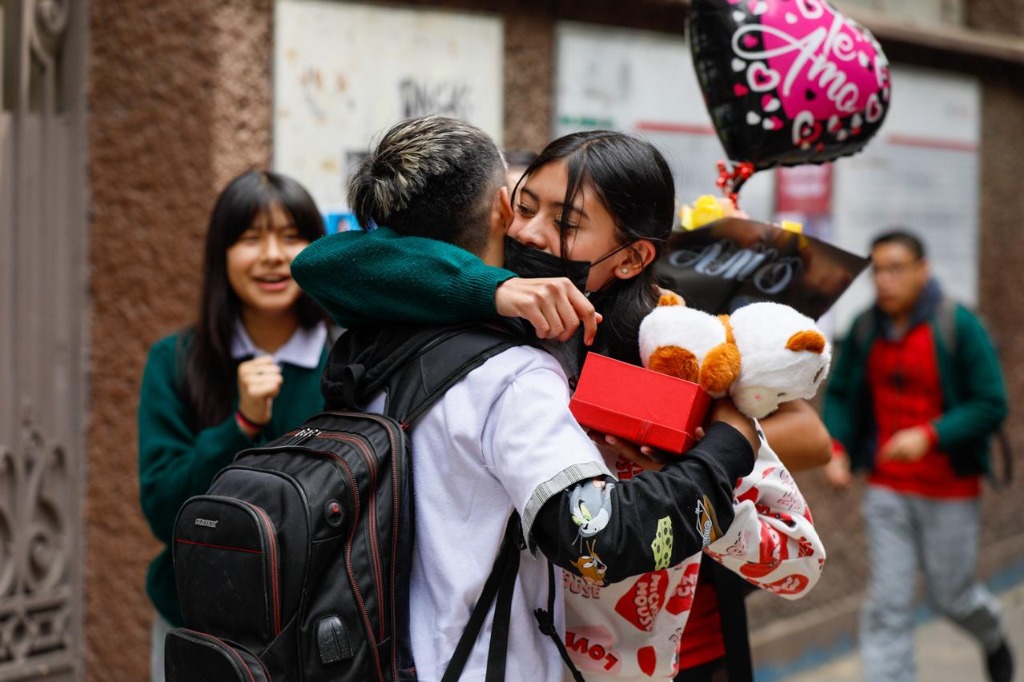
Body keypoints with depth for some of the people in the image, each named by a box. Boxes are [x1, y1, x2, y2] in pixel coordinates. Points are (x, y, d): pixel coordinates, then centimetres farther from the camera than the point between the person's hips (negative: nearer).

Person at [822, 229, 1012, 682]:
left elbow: (991, 405, -13)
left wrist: (929, 435, -25)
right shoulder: (865, 329, -1)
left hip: (949, 490, -3)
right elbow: (839, 393, 10)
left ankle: (993, 637, 47)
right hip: (886, 489, 3)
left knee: (950, 596, 13)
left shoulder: (958, 327, -12)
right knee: (886, 606, -2)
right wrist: (836, 448, -8)